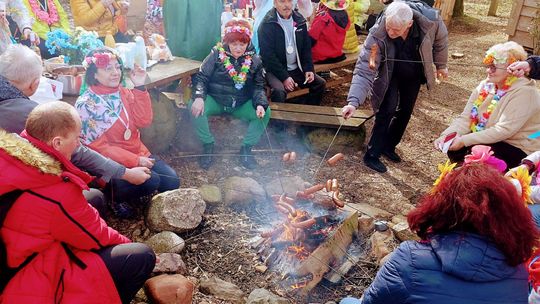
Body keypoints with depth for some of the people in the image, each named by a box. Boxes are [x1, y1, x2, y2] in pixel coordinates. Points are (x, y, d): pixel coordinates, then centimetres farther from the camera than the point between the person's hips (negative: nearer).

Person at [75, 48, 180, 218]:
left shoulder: (123, 92, 5)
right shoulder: (86, 104, -13)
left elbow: (144, 121, -4)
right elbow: (98, 146, -16)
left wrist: (139, 87, -12)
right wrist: (135, 160, -23)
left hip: (138, 153, 6)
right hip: (112, 162, -6)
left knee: (172, 181, -7)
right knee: (151, 181, -27)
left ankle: (139, 193, 18)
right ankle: (117, 198, 0)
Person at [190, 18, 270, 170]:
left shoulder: (254, 60, -1)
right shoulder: (217, 54, -6)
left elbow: (258, 86, 1)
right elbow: (201, 77, -7)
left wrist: (261, 104, -21)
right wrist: (199, 97, -27)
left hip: (241, 105, 2)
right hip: (215, 100, -1)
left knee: (265, 113, -23)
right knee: (195, 107, -31)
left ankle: (246, 148, -6)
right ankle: (208, 146, -10)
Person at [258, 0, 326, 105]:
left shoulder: (300, 21, 7)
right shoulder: (267, 24, -12)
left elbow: (306, 48, 12)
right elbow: (267, 55, -16)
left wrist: (308, 69, -2)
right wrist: (284, 77, -21)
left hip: (296, 69, 6)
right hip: (274, 70, -6)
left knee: (320, 83, -1)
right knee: (279, 91, -32)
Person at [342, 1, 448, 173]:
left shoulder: (429, 23, -32)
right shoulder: (377, 35, -37)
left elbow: (440, 37, -8)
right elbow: (364, 70, -39)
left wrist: (441, 65, 4)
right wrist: (354, 101, -51)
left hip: (414, 75, 3)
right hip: (389, 75, -3)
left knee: (405, 112, 10)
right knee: (388, 110, -17)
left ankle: (389, 146, 31)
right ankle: (372, 154, -4)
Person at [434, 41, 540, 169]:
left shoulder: (523, 93, -21)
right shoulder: (486, 85, 0)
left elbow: (503, 130, -29)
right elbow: (466, 118, -5)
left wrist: (465, 140, -33)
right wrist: (446, 135, -23)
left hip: (517, 149, -6)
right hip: (487, 138, 7)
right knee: (453, 147, -12)